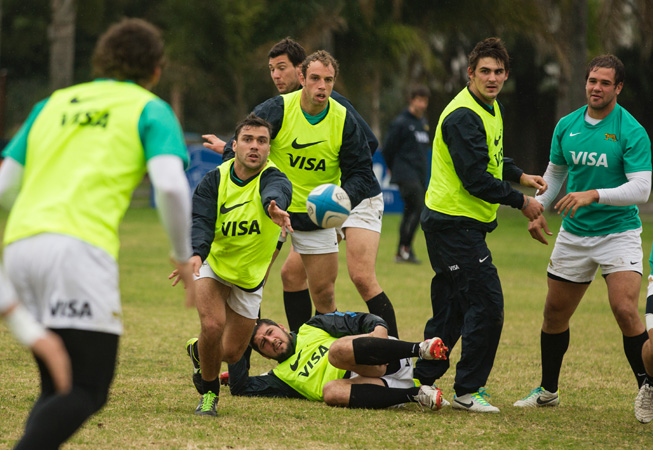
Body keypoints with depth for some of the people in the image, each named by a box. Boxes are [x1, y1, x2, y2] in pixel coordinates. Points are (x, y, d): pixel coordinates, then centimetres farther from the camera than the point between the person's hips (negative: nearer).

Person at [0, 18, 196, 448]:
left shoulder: (53, 105, 25)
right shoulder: (150, 110, 11)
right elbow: (170, 185, -6)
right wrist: (184, 258, 8)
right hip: (80, 248, -6)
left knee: (56, 391, 16)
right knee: (89, 392, -6)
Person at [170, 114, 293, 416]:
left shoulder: (273, 179, -21)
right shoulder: (214, 180, -14)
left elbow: (275, 193, -46)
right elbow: (200, 221, -25)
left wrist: (275, 208, -72)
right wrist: (196, 253, -47)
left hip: (250, 276, 1)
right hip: (213, 265, -1)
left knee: (232, 353, 5)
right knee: (212, 325, -27)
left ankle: (200, 351, 44)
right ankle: (208, 394, -1)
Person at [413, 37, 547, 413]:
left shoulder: (493, 108, 14)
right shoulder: (463, 117, -19)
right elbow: (475, 178, -23)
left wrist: (521, 177, 15)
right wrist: (521, 202, -15)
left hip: (451, 223, 10)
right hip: (455, 222, -10)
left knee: (451, 308, 13)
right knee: (486, 302, -11)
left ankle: (422, 381, 20)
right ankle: (468, 391, -4)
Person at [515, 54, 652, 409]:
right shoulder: (567, 126, 4)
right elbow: (554, 173, 20)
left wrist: (594, 195, -30)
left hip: (618, 231, -5)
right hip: (573, 234, 5)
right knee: (554, 314, 11)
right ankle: (548, 391, 28)